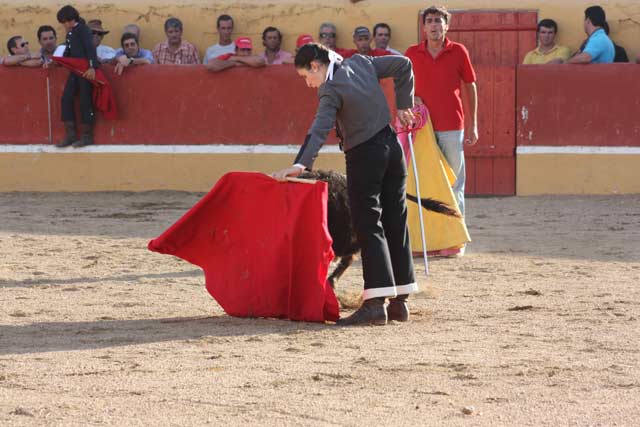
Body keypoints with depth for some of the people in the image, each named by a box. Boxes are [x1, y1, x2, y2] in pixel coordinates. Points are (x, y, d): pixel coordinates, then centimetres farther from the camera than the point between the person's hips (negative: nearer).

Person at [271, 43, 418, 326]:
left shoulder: (331, 90, -15)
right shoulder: (360, 63, 6)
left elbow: (319, 130, -28)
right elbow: (403, 65, 13)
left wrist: (301, 165, -38)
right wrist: (404, 104, 18)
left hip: (364, 156, -8)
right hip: (392, 146, 8)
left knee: (368, 227, -6)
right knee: (395, 223, 10)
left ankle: (375, 304, -14)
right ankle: (399, 302, 15)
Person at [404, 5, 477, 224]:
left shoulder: (458, 51, 1)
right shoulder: (412, 53, 4)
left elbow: (470, 87, 8)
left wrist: (473, 125, 6)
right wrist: (412, 99, -3)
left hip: (452, 128, -1)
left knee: (454, 184, 3)